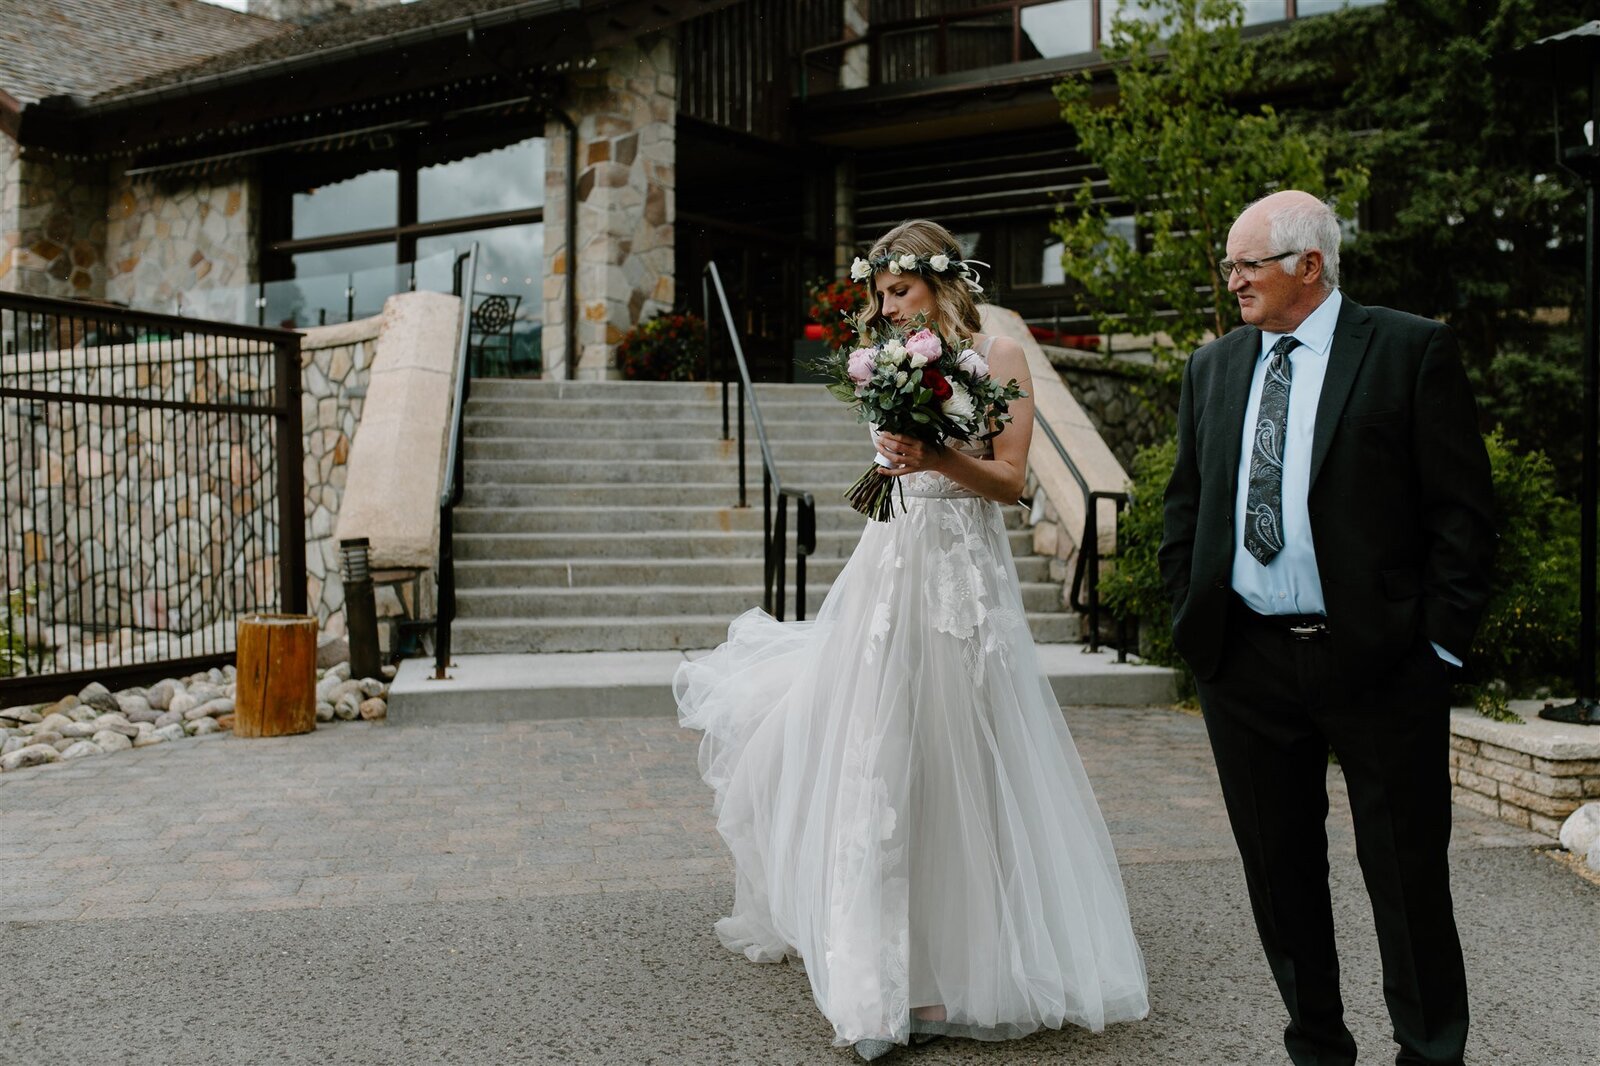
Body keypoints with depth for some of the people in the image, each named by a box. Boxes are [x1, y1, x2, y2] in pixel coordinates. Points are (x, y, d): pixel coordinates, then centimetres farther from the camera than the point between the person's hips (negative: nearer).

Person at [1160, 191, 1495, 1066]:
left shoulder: (1411, 350, -2)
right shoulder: (1212, 368, 11)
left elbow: (1461, 509, -4)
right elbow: (1185, 508, 16)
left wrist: (1441, 642, -9)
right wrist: (1189, 622, 7)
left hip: (1381, 661, -4)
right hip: (1243, 664, 4)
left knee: (1407, 873, 6)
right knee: (1278, 868, 13)